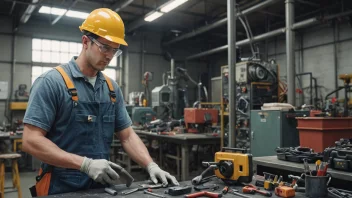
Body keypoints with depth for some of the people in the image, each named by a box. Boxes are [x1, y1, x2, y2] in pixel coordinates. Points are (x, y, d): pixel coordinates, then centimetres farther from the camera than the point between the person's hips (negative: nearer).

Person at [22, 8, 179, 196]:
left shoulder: (112, 88, 6)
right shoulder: (51, 82, -12)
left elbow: (127, 136, 6)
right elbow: (31, 140, -18)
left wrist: (151, 165, -10)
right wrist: (86, 164, -25)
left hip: (102, 186, 6)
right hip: (61, 188, -6)